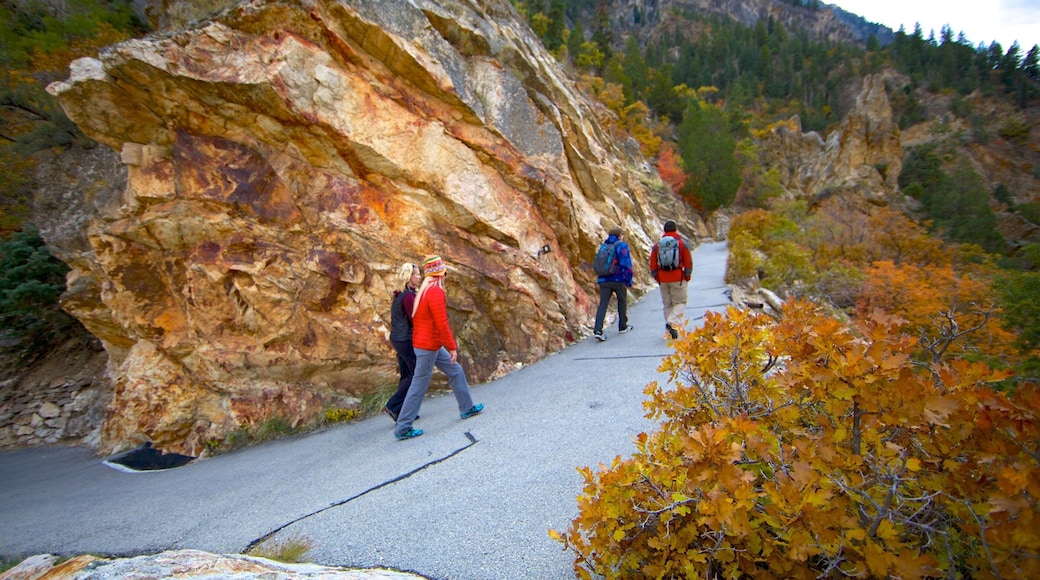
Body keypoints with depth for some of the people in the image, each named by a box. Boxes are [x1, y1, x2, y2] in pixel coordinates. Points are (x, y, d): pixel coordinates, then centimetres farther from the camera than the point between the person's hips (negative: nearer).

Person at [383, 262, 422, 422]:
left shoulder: (399, 295, 11)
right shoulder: (409, 295, -17)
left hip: (397, 338, 9)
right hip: (407, 339, -9)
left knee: (406, 375, 14)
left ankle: (403, 411, 19)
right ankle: (392, 407, 1)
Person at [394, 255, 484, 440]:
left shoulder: (425, 290, 10)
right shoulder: (435, 292, -21)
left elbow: (417, 318, 16)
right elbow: (442, 324, -24)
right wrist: (452, 347, -17)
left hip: (432, 345, 10)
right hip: (427, 347, -10)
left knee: (456, 371, 17)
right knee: (419, 386, -2)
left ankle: (467, 408, 29)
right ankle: (403, 428, 8)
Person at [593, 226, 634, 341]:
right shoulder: (622, 246, -3)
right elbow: (627, 265, -10)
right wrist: (629, 281, -6)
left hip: (604, 280, 4)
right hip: (619, 280, -4)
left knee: (603, 304, -2)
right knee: (622, 301, 17)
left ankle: (597, 330, -17)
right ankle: (623, 326, 28)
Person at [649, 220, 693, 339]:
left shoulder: (657, 245, 5)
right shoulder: (683, 243, -1)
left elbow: (652, 265, 5)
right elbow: (688, 263, -2)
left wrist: (657, 278, 15)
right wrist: (687, 276, 10)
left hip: (663, 280, 3)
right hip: (678, 279, -3)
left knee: (667, 304, 12)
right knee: (680, 303, 7)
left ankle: (670, 332, 15)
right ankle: (673, 323, -18)